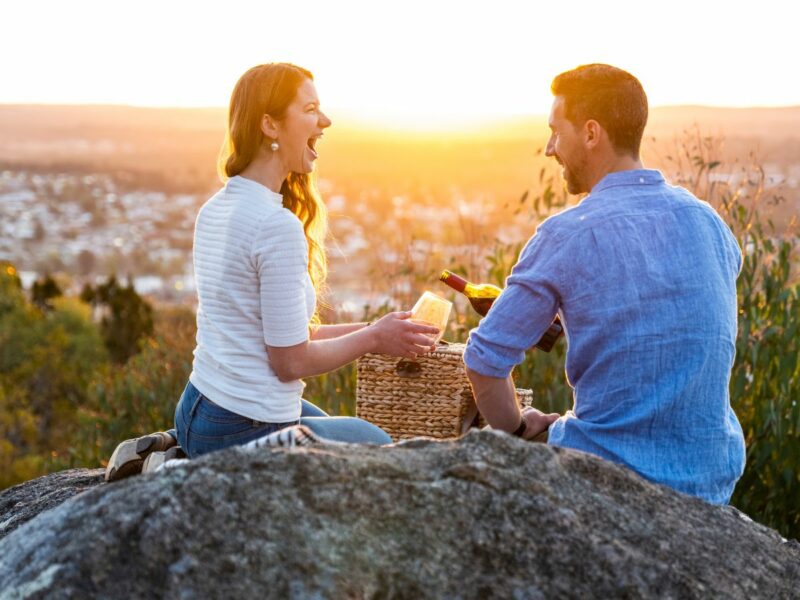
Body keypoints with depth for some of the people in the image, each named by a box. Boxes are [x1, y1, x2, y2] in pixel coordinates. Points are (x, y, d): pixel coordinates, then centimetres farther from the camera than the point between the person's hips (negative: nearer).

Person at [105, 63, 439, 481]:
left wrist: (369, 330, 10)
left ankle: (178, 449, 15)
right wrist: (374, 339, -4)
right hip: (248, 429, -9)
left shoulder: (213, 211, 6)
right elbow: (291, 361, -18)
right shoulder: (278, 226, -22)